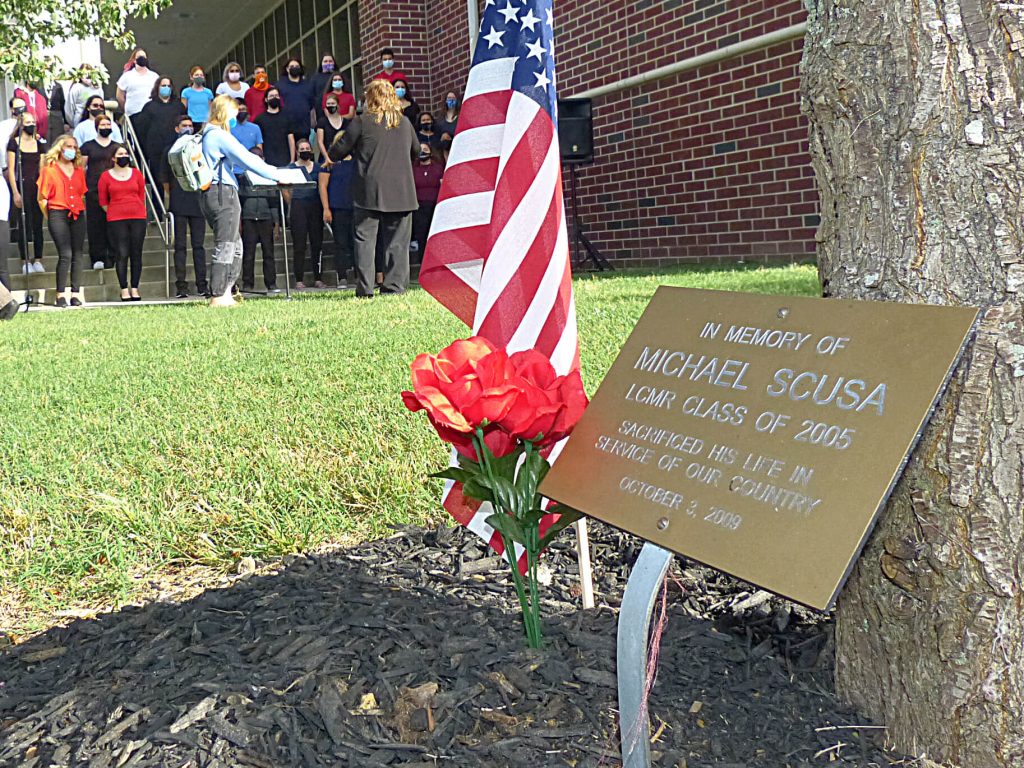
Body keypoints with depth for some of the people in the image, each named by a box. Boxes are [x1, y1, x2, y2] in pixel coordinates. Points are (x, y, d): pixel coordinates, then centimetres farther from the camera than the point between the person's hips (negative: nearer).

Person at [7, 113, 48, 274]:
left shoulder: (39, 143, 12)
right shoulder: (14, 143, 1)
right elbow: (11, 169, -2)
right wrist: (15, 193, -9)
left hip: (37, 187, 3)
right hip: (22, 186, -3)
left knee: (38, 224, 3)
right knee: (25, 225, -3)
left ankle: (37, 260, 8)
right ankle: (25, 262, 1)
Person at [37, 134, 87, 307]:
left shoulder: (78, 170, 15)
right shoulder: (49, 169, 1)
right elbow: (42, 198, 1)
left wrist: (80, 211, 12)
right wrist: (50, 218, 3)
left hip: (77, 215, 5)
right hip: (58, 215, -5)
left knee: (77, 254, 1)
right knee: (65, 254, -12)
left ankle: (76, 294, 6)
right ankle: (60, 295, -6)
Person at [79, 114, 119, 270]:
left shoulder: (117, 147, 16)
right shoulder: (88, 146, 7)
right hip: (93, 191, -2)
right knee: (95, 224, -4)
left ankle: (112, 257, 7)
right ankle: (97, 258, -1)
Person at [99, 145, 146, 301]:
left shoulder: (136, 174, 9)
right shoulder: (106, 176, 4)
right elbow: (103, 201, 7)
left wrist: (138, 212, 8)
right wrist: (114, 213, 4)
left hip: (138, 218, 2)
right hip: (116, 220, -2)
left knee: (136, 254, 1)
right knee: (122, 255, -4)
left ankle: (134, 289, 7)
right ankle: (124, 290, -1)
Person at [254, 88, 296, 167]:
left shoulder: (286, 118, 11)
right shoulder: (260, 119, 6)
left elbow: (291, 140, 9)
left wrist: (292, 161, 2)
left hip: (284, 161, 1)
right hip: (267, 162, -1)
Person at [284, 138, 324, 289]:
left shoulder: (317, 167, 13)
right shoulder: (291, 168, 6)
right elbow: (285, 189, 5)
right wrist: (292, 203, -1)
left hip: (316, 206, 2)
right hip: (298, 207, -2)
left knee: (317, 243, 1)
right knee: (299, 245, -3)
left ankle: (318, 279, 5)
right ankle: (299, 280, -1)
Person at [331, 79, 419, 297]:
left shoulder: (362, 121, -3)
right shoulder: (405, 122, 9)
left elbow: (341, 150, 2)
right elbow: (416, 152, 23)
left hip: (370, 191, -3)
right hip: (401, 191, 3)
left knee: (365, 239, 1)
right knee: (397, 242, 6)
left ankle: (365, 287, -4)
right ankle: (395, 285, 4)